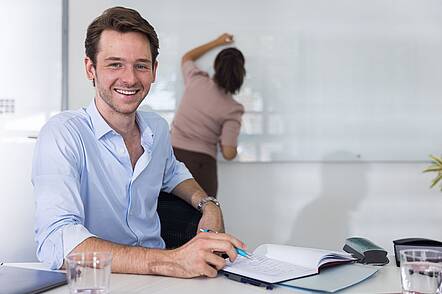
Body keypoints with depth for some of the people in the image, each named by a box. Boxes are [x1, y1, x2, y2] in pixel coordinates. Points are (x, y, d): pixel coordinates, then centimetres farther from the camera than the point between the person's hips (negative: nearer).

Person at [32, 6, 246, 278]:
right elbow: (56, 243, -29)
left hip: (156, 278, 5)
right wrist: (168, 261, -38)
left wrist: (208, 204, 5)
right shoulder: (63, 134, -16)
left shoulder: (158, 128, 3)